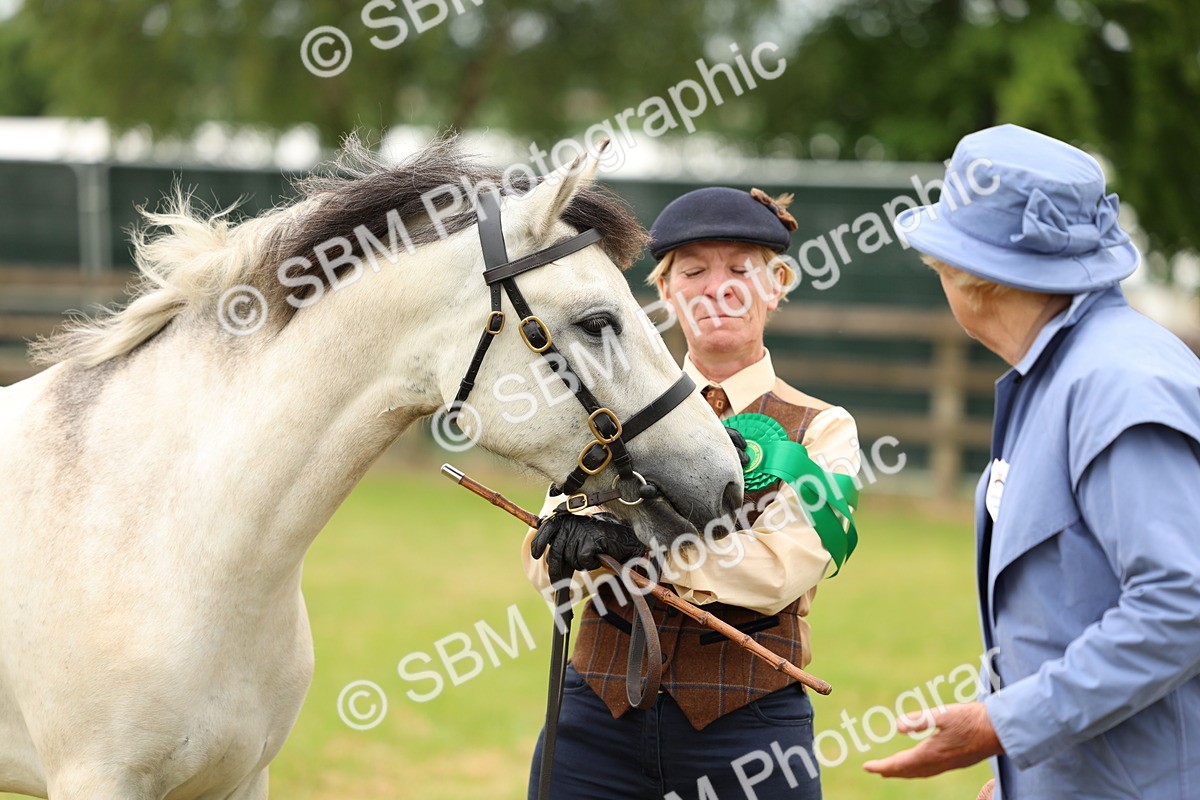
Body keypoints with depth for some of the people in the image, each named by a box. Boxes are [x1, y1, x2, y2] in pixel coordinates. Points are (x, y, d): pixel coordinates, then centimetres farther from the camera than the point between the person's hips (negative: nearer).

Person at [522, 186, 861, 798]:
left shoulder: (820, 430, 4)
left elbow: (779, 570, -14)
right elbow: (543, 561, -1)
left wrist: (634, 538, -23)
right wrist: (578, 536, -24)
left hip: (747, 734, -2)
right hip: (598, 724, 2)